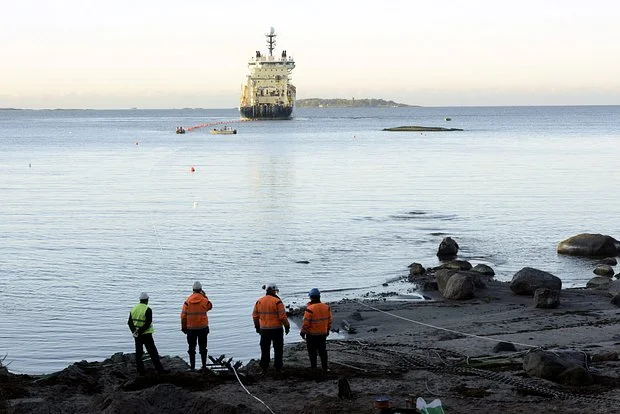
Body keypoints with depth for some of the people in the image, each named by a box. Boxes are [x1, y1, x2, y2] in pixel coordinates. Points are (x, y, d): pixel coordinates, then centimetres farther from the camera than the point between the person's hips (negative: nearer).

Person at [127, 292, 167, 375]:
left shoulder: (133, 309, 6)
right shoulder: (147, 310, -14)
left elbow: (129, 322, 8)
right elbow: (147, 323, -20)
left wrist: (134, 331, 3)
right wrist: (140, 331, -15)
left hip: (137, 336, 6)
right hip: (146, 334, -6)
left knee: (138, 353, 10)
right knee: (153, 352, -1)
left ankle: (141, 371, 11)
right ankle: (159, 369, 1)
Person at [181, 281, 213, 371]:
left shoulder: (187, 301, -6)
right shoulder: (204, 300, -8)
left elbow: (183, 315, -4)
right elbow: (210, 306, 15)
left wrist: (183, 327, 7)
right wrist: (204, 296, 13)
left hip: (191, 328, 0)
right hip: (203, 327, 0)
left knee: (191, 348, 8)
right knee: (203, 347, 10)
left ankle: (192, 366, 9)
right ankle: (204, 365, 8)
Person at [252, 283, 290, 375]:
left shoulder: (259, 301, 2)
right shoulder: (277, 301, -13)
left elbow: (255, 316, 7)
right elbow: (282, 316, -14)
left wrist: (257, 326, 19)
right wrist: (287, 326, -1)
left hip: (264, 329, 4)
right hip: (276, 329, -4)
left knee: (265, 350, 14)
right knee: (278, 349, 8)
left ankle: (264, 368, 16)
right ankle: (277, 369, 9)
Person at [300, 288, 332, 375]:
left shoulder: (310, 309, -21)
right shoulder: (326, 307, -1)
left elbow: (306, 322, -18)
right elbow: (329, 320, 8)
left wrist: (303, 332, -4)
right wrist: (327, 330, 21)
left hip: (312, 334, -5)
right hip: (323, 333, 5)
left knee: (312, 352, 7)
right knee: (322, 351, 14)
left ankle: (313, 367, 11)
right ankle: (324, 368, 17)